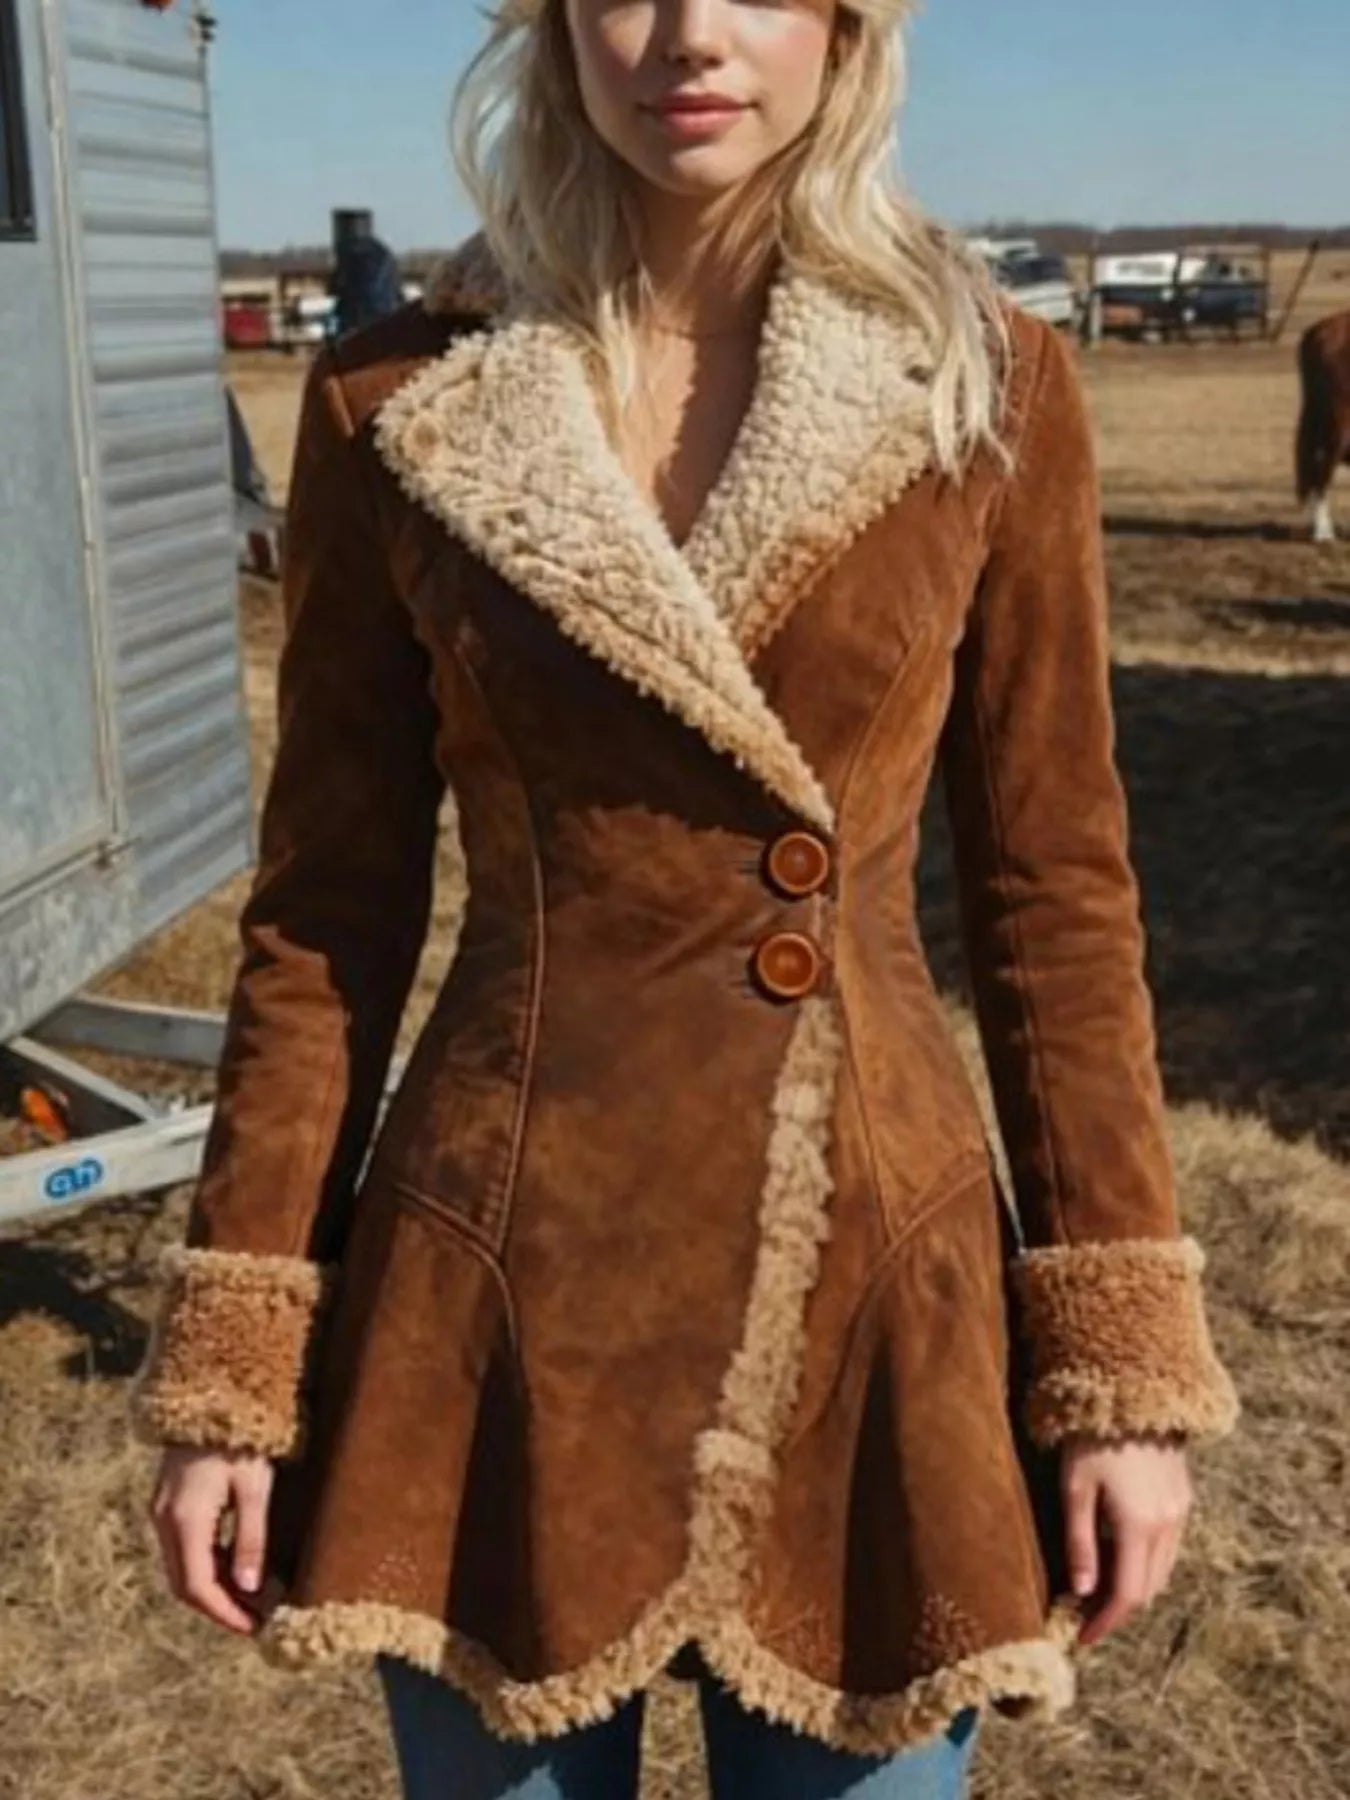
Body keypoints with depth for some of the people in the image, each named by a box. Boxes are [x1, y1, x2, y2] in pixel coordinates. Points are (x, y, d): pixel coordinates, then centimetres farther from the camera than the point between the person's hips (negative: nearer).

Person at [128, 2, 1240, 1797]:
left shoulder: (994, 389, -3)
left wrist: (1123, 1362, -2)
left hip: (876, 1278, 1)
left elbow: (1054, 892, 0)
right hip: (510, 1284, 0)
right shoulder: (398, 404, -3)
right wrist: (232, 1367, -1)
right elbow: (328, 903, 0)